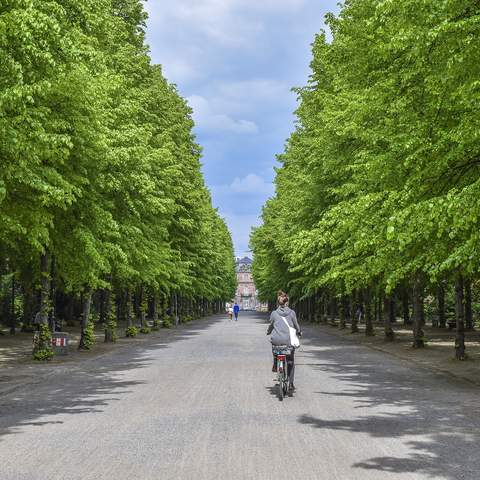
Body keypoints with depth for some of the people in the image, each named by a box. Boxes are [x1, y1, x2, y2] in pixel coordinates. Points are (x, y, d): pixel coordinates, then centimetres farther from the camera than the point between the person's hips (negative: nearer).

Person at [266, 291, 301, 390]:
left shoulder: (274, 313, 1)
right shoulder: (292, 313, -1)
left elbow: (271, 325, 13)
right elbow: (296, 325, 9)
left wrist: (268, 332, 36)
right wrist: (299, 332, 30)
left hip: (277, 340, 0)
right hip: (289, 341, 0)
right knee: (291, 361, 15)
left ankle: (275, 365, 28)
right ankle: (291, 383, 12)